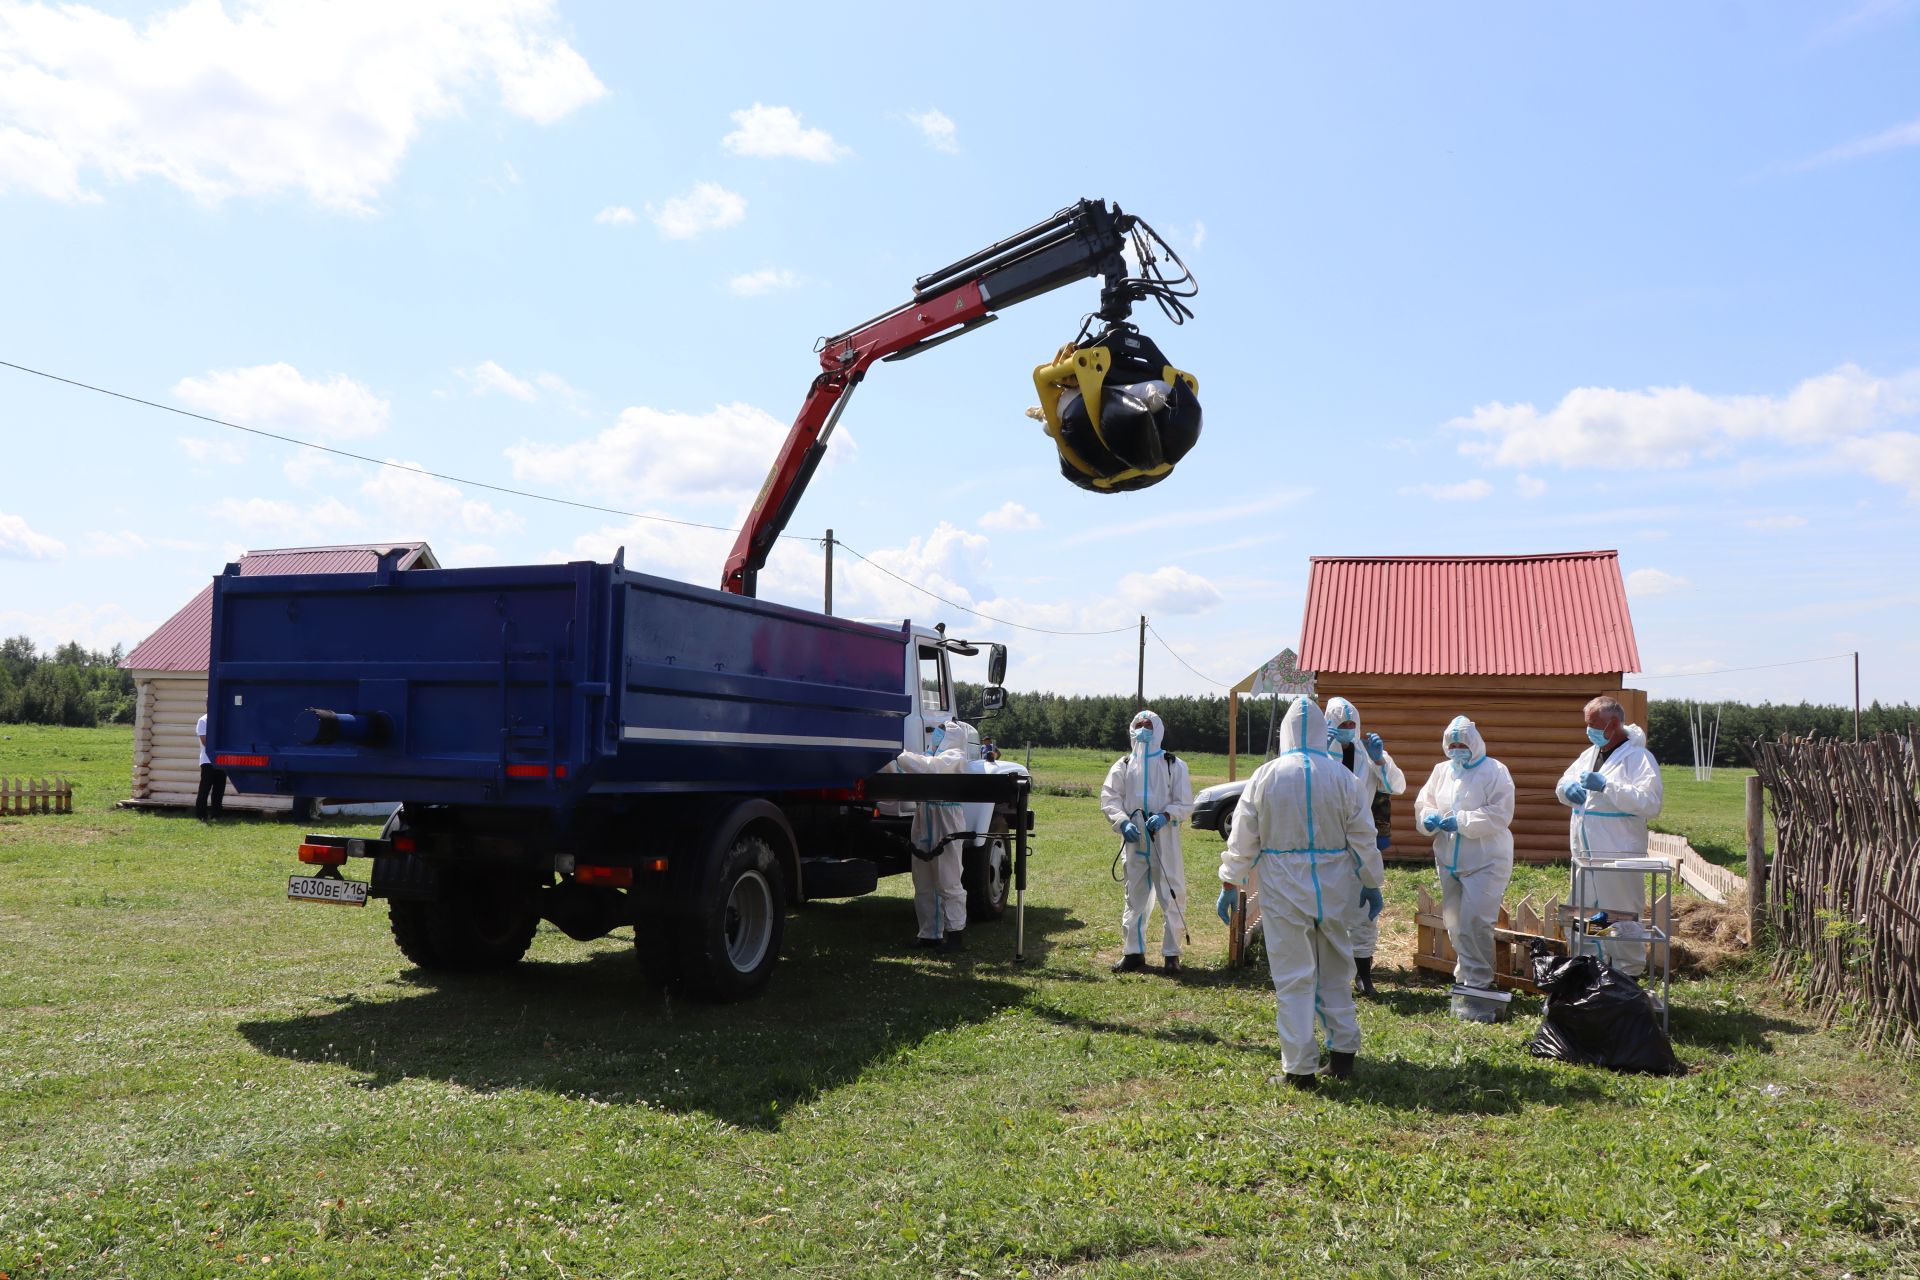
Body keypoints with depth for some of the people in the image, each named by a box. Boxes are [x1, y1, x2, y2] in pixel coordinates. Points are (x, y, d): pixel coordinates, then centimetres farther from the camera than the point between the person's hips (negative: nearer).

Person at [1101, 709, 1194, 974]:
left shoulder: (1174, 765, 4)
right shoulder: (1123, 765, 10)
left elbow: (1185, 804, 0)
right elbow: (1109, 798, 4)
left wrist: (1165, 816, -18)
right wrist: (1123, 822, -13)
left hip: (1165, 840, -2)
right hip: (1135, 840, 2)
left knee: (1172, 896, -1)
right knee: (1134, 895, 9)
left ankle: (1171, 953, 9)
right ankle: (1133, 952, 17)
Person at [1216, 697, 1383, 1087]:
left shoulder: (1266, 776, -7)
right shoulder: (1342, 777, -3)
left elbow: (1242, 838, -3)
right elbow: (1363, 837, 3)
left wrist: (1230, 884, 6)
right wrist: (1372, 883, 15)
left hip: (1283, 889, -2)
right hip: (1334, 888, 2)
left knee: (1293, 976, 4)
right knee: (1335, 970, 18)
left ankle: (1300, 1067, 7)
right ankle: (1343, 1051, 25)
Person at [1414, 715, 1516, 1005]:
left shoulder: (1495, 771, -8)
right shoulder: (1441, 770, 10)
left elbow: (1500, 815, -16)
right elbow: (1423, 804, 13)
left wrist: (1459, 821, -20)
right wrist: (1430, 818, -10)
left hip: (1486, 861, -6)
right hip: (1449, 859, 6)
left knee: (1475, 922, -13)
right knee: (1455, 923, 13)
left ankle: (1478, 982, 0)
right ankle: (1465, 976, 28)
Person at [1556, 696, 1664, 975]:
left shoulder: (1638, 758, -10)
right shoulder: (1589, 754, 15)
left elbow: (1651, 803, -22)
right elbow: (1563, 785, 24)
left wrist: (1606, 786, -25)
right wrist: (1567, 788, 1)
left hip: (1618, 860, -8)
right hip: (1584, 858, 8)